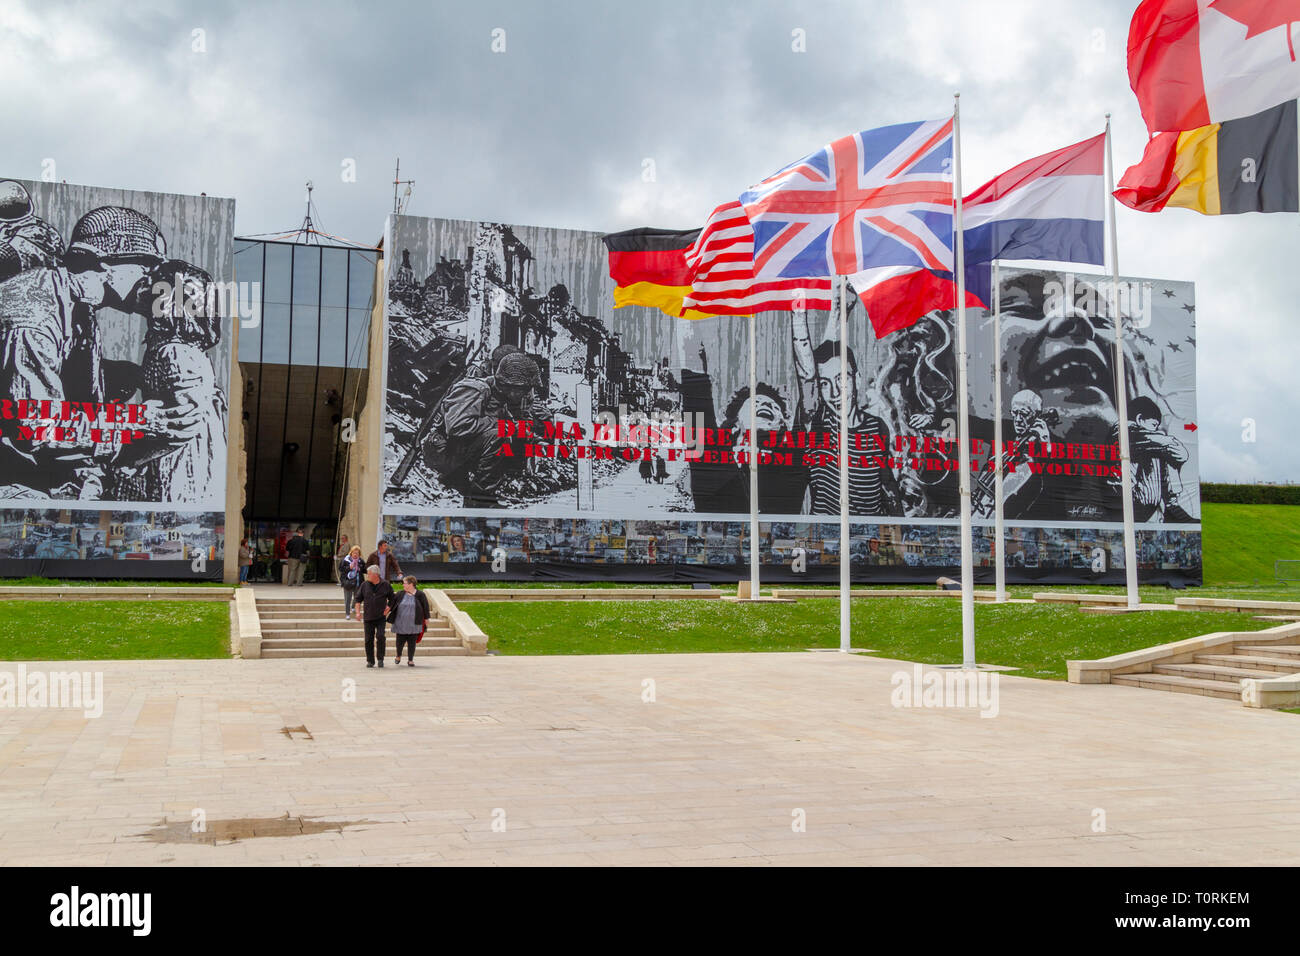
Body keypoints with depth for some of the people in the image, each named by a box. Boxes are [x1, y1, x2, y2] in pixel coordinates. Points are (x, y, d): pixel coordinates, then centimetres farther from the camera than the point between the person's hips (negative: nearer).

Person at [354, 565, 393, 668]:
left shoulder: (385, 585, 0)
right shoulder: (364, 585, 4)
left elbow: (391, 599, 12)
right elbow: (358, 599, 11)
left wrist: (387, 609, 2)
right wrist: (358, 612, 2)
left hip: (381, 617, -2)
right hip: (368, 617, 2)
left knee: (380, 636, -16)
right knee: (369, 639, 3)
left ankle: (380, 659, -1)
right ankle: (370, 661, 13)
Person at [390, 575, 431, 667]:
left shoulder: (420, 595, -1)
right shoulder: (400, 594, 5)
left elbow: (425, 607, 3)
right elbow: (392, 603, 13)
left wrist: (426, 618, 3)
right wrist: (387, 611, 9)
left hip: (413, 624, -1)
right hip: (401, 624, 1)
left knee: (412, 642, 1)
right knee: (400, 641, 4)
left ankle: (410, 660, 12)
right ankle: (398, 655, 31)